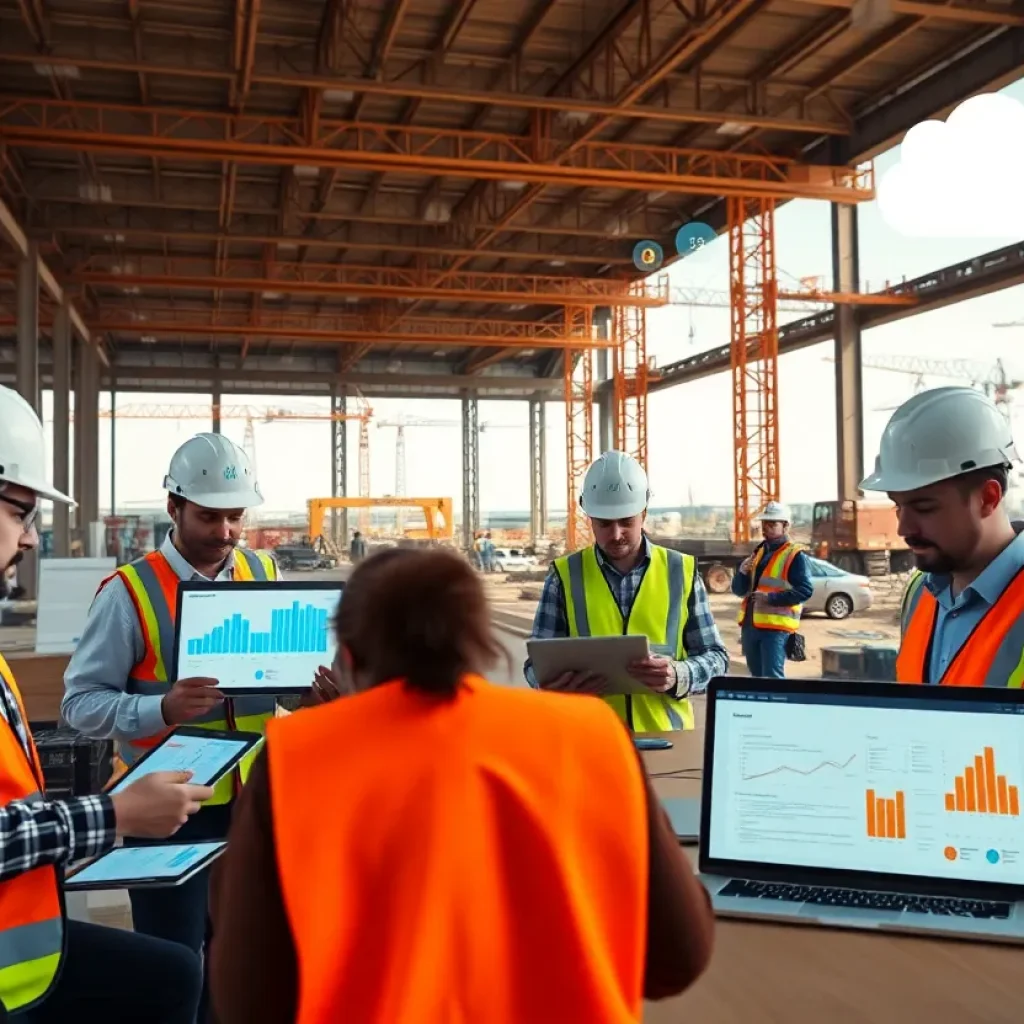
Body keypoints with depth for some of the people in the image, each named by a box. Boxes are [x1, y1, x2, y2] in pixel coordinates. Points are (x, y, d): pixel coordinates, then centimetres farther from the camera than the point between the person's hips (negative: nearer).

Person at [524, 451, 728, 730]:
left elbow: (714, 657, 8)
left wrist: (677, 676, -13)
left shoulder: (682, 571, 6)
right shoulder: (565, 575, 5)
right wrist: (559, 684, -16)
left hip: (665, 738, 1)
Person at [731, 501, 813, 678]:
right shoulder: (757, 552, 17)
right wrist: (742, 572, -5)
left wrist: (770, 598, -21)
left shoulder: (795, 556, -5)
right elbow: (738, 590, 16)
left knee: (772, 678, -12)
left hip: (775, 627, -7)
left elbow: (805, 590, -16)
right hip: (750, 625, 7)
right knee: (757, 678, 14)